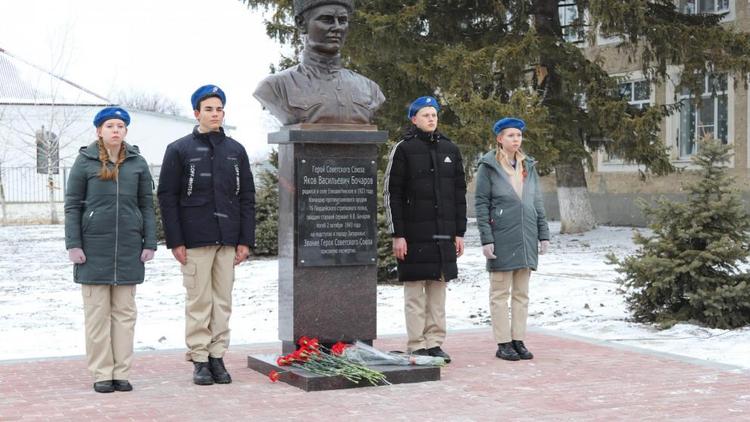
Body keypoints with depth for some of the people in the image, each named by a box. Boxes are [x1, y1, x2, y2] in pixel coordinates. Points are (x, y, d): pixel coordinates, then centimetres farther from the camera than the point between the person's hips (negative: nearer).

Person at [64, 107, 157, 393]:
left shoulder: (137, 163, 7)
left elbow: (146, 205, 8)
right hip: (94, 246, -2)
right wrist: (73, 245, -7)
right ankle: (101, 373, 7)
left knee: (125, 312, 5)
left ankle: (122, 372, 10)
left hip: (128, 247, 2)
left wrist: (150, 243, 1)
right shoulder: (85, 162, 1)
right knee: (97, 312, 1)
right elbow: (72, 205, 1)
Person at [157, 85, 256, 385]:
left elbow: (247, 198, 11)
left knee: (223, 301, 6)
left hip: (228, 240, 3)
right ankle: (199, 359, 7)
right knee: (198, 301, -1)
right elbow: (167, 197, -1)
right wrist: (175, 241, -8)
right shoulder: (179, 150, 1)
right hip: (195, 240, -3)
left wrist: (245, 240, 4)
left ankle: (217, 357, 14)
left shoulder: (236, 150, 11)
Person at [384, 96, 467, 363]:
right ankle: (416, 346, 4)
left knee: (438, 290, 8)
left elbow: (460, 193, 15)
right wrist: (397, 235, -11)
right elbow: (392, 194, -5)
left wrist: (459, 232, 9)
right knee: (415, 291, -1)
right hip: (414, 235, -4)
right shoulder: (403, 149, -2)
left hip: (444, 235, 4)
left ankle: (435, 343, 14)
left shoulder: (450, 149, 12)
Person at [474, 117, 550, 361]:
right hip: (501, 238, -5)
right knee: (500, 293, 0)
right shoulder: (488, 166, -3)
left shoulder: (529, 166, 12)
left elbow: (537, 202, 14)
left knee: (522, 293, 8)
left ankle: (519, 341, 13)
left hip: (526, 238, 5)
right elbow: (481, 204, -5)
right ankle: (503, 343, 3)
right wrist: (486, 239, -12)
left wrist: (543, 234, 8)